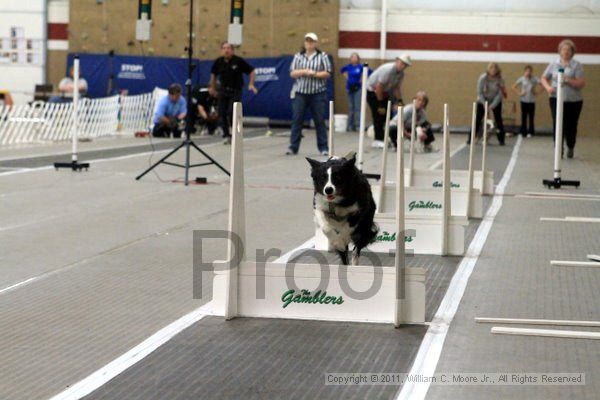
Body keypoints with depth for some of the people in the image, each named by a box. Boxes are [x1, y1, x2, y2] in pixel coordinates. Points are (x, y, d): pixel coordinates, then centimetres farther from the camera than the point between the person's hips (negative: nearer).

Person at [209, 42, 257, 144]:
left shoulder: (239, 61, -11)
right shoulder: (218, 62, -1)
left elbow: (252, 72, -3)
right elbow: (213, 74, 18)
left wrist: (251, 84, -14)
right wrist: (212, 87, 21)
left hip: (236, 91, -4)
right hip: (223, 90, 4)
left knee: (232, 113, -14)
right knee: (222, 114, 0)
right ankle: (226, 135, 12)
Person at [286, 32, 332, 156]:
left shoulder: (322, 56, 5)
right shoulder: (298, 56, 10)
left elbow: (328, 73, -1)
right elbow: (292, 73, 3)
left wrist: (314, 74, -15)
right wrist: (304, 71, -14)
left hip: (318, 94, -1)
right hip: (300, 93, 1)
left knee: (320, 121, 1)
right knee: (297, 120, -1)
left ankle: (323, 148, 6)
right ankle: (293, 147, 3)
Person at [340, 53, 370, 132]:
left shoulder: (361, 66, -8)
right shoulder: (348, 66, 5)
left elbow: (370, 72, -7)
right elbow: (342, 70, 26)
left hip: (358, 89, -5)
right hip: (350, 88, 5)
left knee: (357, 107, -8)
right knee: (350, 107, 11)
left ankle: (358, 125, -7)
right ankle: (350, 125, 17)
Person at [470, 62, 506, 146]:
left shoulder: (500, 79, -20)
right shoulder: (483, 78, -22)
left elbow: (500, 93, -16)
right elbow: (479, 92, -15)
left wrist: (493, 105, -21)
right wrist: (484, 104, -19)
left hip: (496, 101, 1)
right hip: (483, 100, -1)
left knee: (498, 120, -3)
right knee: (477, 119, -6)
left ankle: (501, 140, 7)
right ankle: (470, 139, -1)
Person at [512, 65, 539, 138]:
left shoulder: (535, 79, -3)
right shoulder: (522, 79, -1)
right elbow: (514, 87, 2)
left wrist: (537, 93, -8)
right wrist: (519, 93, -7)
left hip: (532, 101, 0)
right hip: (524, 101, 0)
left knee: (531, 118, 1)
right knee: (523, 117, 3)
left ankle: (530, 132, 8)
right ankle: (523, 132, 10)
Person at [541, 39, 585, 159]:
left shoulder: (577, 65, -3)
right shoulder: (553, 64, 5)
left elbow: (581, 84, -10)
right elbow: (544, 78, 13)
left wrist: (568, 80, -25)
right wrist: (548, 87, -8)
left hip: (573, 100, -1)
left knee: (571, 126, 8)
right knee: (557, 124, -10)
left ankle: (570, 148, 31)